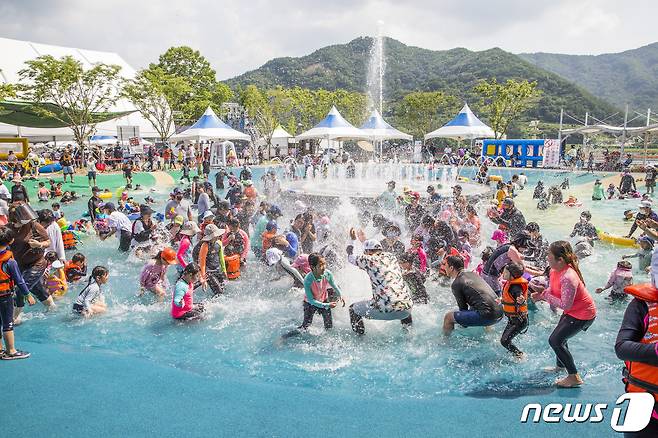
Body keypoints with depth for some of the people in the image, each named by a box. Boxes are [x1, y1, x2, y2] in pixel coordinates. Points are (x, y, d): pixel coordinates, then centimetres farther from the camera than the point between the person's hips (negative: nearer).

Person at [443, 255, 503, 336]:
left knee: (448, 317, -2)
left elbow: (463, 307, 2)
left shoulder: (456, 284, -4)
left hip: (488, 315, -9)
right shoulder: (473, 274, 19)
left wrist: (464, 325, 19)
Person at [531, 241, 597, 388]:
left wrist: (544, 295, -23)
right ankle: (560, 367, 49)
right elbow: (552, 291, 6)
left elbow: (565, 305, -32)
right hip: (572, 311, 10)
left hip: (582, 315, -10)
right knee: (559, 337, 25)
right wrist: (540, 295, -14)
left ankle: (574, 377, 0)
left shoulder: (568, 277, -35)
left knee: (555, 340, -12)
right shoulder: (554, 271, -5)